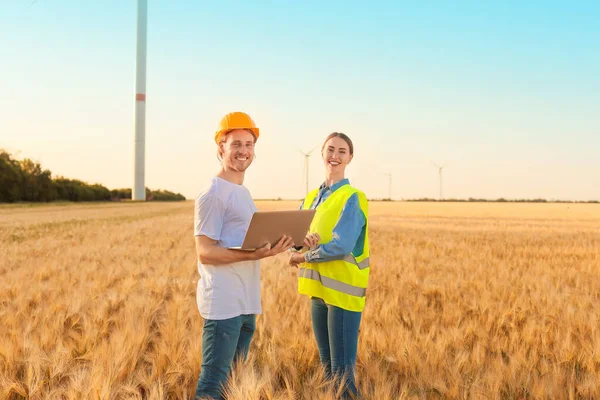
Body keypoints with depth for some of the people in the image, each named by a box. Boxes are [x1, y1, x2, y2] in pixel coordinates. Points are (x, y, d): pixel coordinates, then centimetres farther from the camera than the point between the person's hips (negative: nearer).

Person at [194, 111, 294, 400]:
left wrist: (274, 245, 6)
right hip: (223, 303, -9)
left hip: (246, 303, 10)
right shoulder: (212, 194, -12)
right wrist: (254, 255, -26)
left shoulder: (243, 193, 17)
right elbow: (205, 252, -18)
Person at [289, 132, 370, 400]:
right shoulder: (311, 198, 13)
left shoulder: (352, 198, -10)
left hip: (343, 290, -7)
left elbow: (341, 246, -20)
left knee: (342, 371, -4)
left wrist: (303, 256, -9)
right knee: (326, 367, 15)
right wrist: (302, 242, -15)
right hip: (318, 289, 7)